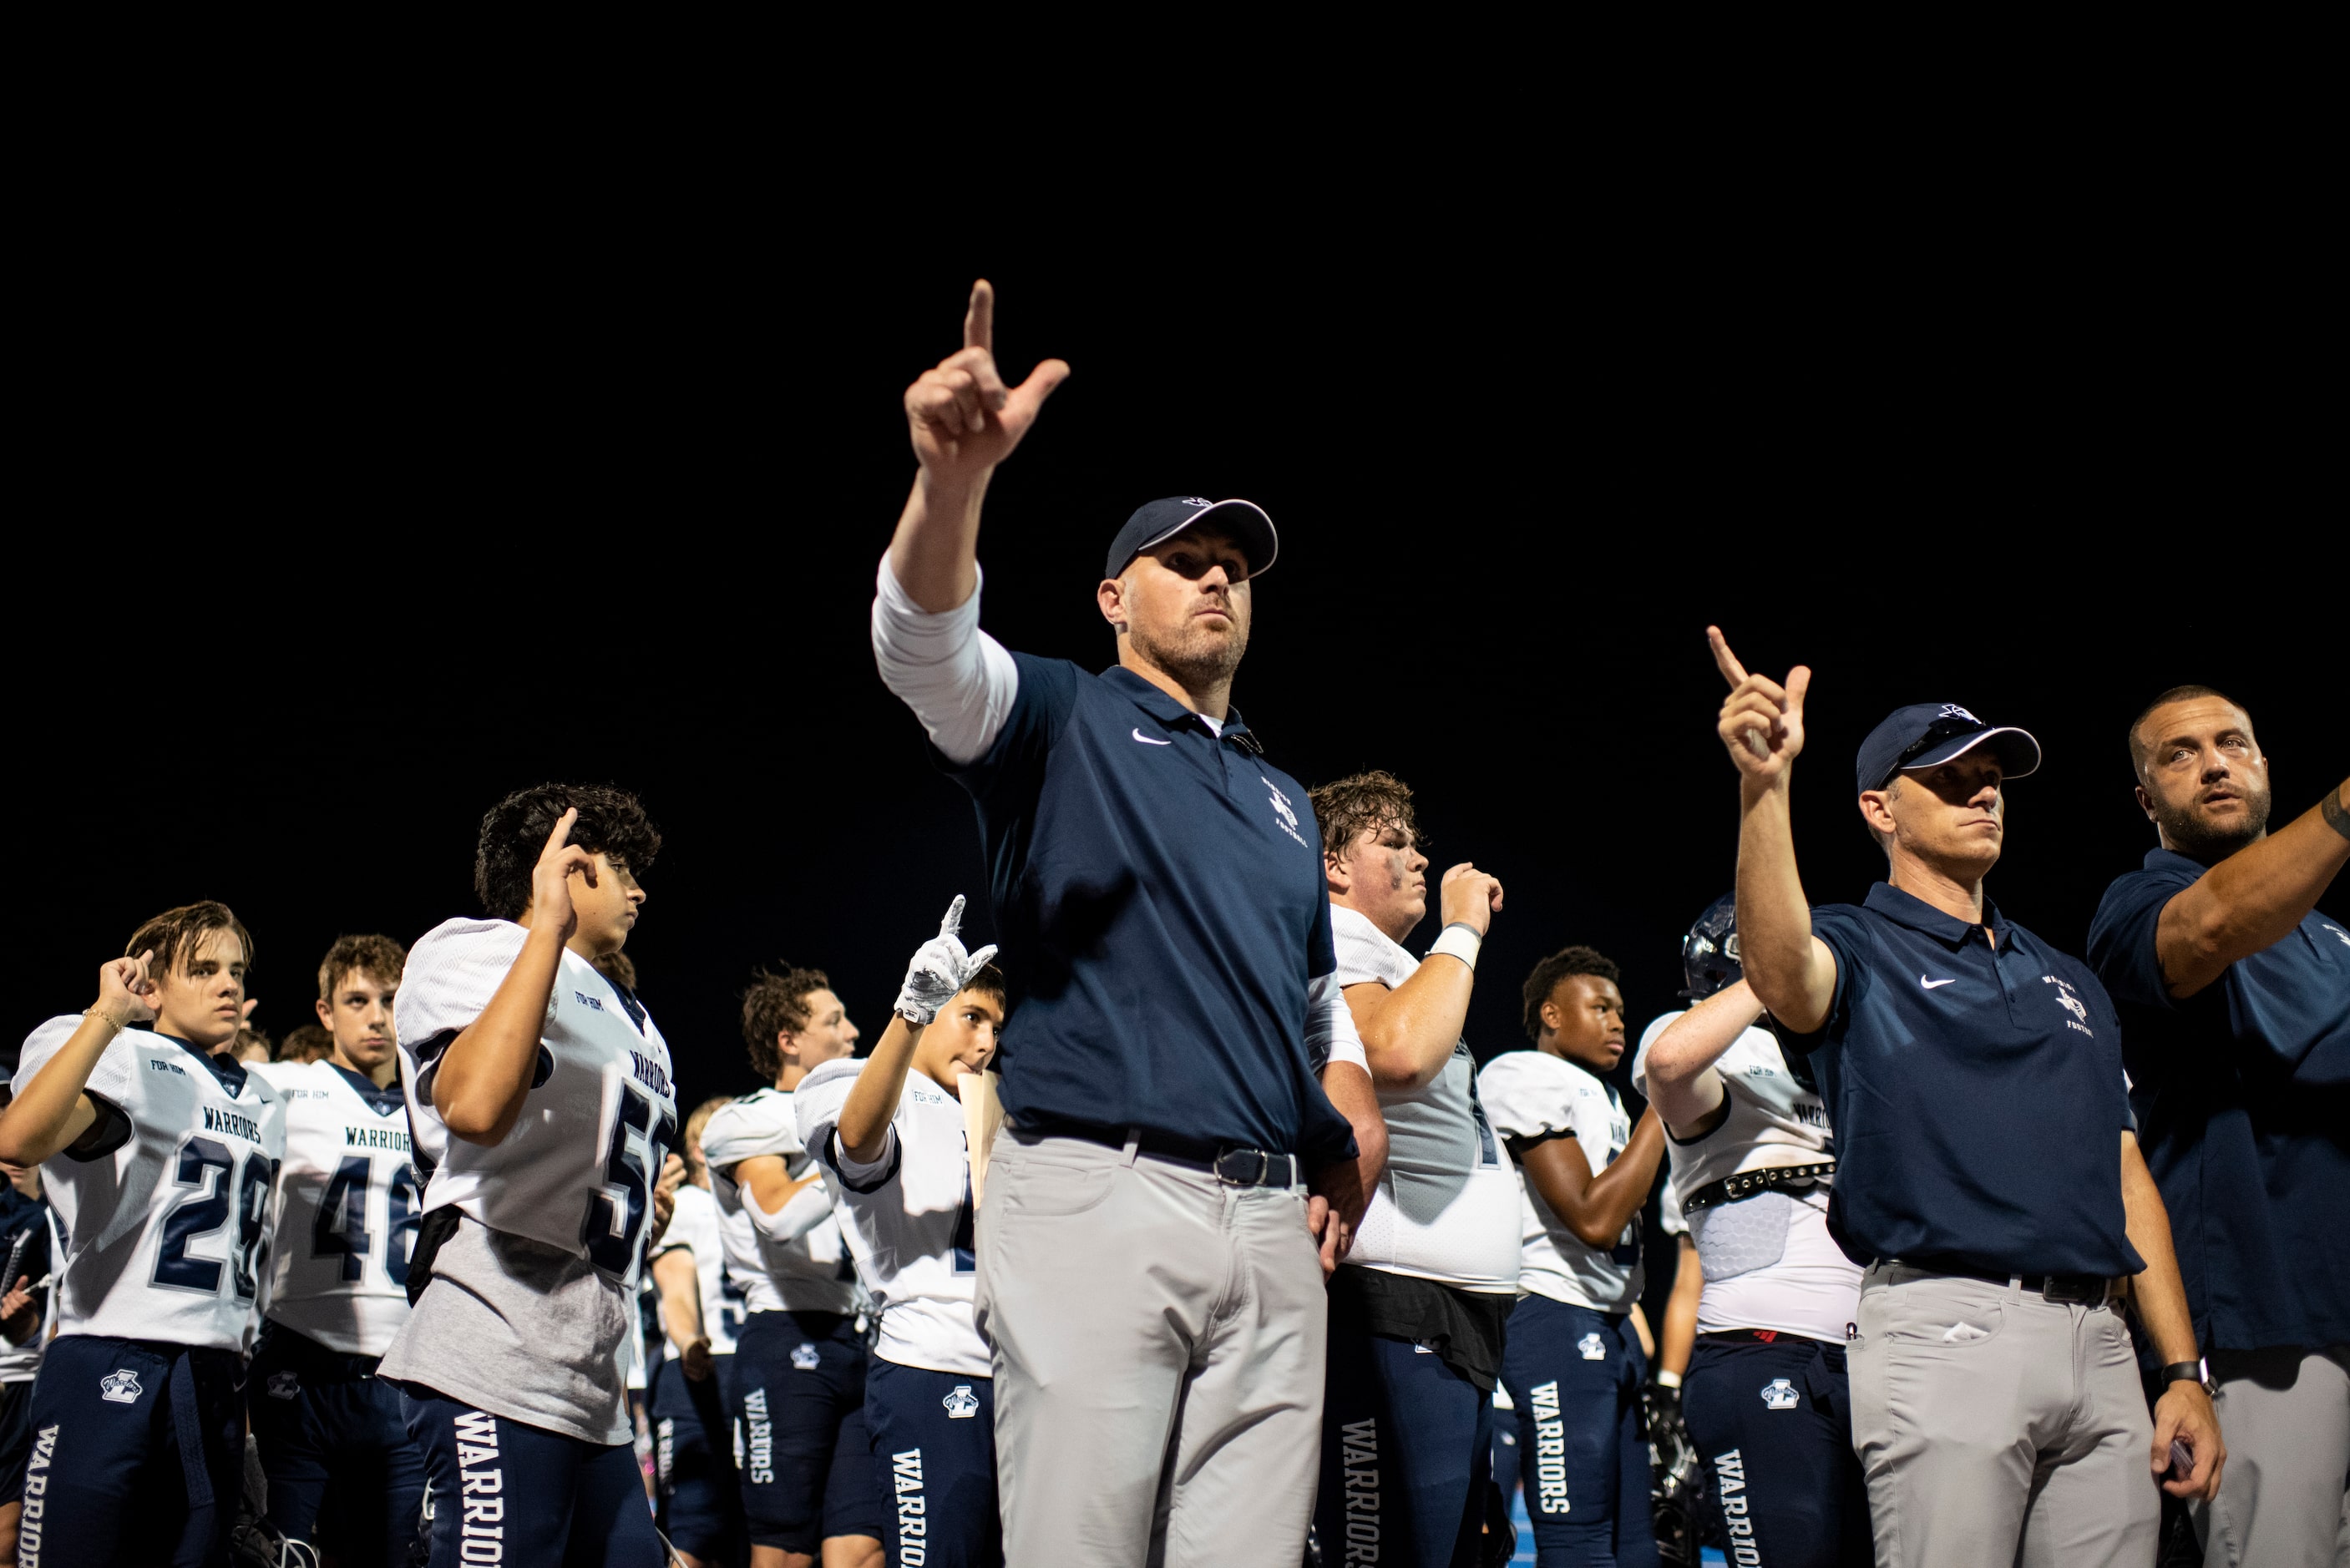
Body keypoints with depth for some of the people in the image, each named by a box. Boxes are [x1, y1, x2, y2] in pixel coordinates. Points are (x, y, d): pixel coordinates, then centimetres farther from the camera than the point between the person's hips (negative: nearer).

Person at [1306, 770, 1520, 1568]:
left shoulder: (1397, 965, 27)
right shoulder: (1331, 938, -3)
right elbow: (1396, 1050, -22)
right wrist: (1463, 930, -9)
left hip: (1461, 1319, 10)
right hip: (1397, 1312, -10)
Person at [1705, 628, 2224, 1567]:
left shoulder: (2068, 982, 24)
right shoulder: (1860, 951, 5)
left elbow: (2127, 1176, 21)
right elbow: (1780, 973, -21)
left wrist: (2185, 1373, 11)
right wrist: (1764, 788, -36)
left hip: (2099, 1341, 6)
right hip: (1944, 1323, -6)